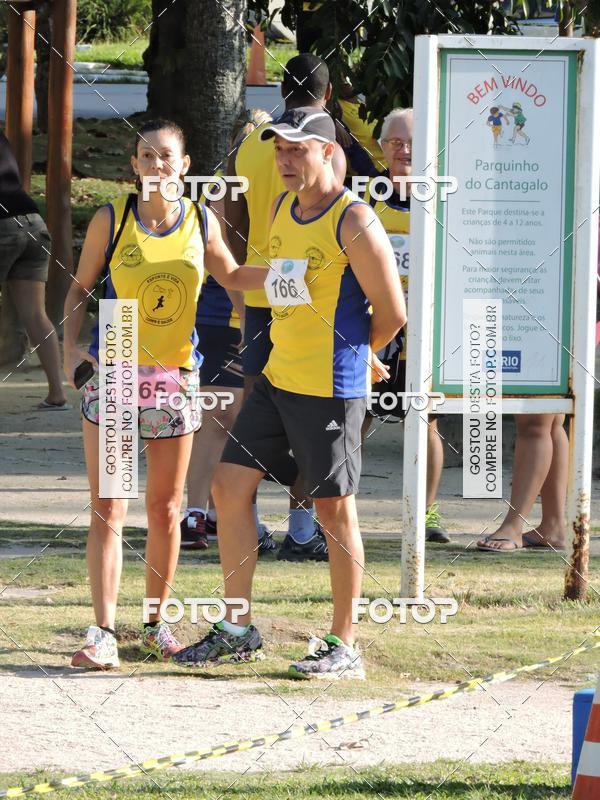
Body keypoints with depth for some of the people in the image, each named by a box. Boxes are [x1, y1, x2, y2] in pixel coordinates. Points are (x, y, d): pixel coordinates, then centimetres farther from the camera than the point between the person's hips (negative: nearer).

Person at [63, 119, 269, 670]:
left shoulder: (201, 222, 2)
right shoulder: (111, 221, -4)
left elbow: (230, 276, 19)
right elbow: (81, 287, 7)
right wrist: (71, 347, -6)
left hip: (175, 377, 2)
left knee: (165, 509, 8)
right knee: (107, 510, -6)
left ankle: (157, 623, 22)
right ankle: (103, 634, -7)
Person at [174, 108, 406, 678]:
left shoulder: (353, 220, -14)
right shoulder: (281, 210, 11)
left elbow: (391, 314, -12)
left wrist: (353, 356, 4)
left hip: (330, 390, -8)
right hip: (277, 377, 8)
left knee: (334, 509, -2)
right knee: (229, 485, 6)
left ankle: (343, 647, 6)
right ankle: (237, 631, 14)